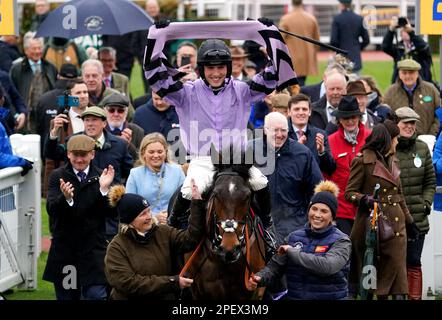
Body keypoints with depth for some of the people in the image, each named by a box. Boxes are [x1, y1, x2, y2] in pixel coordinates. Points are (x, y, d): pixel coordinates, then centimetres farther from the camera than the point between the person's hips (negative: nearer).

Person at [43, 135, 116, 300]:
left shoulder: (101, 177, 1)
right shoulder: (58, 176, 1)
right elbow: (52, 210, -11)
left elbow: (111, 212, -5)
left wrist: (104, 189, -21)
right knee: (65, 295, 11)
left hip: (93, 251, -1)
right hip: (64, 249, 1)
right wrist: (65, 198, -32)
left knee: (96, 295, -8)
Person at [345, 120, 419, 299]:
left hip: (396, 224, 6)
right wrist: (365, 199, -25)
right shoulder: (363, 161, -6)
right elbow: (350, 193, -6)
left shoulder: (393, 160, 16)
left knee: (397, 269, -3)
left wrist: (408, 220, 28)